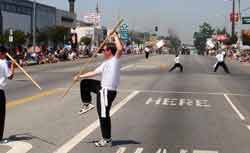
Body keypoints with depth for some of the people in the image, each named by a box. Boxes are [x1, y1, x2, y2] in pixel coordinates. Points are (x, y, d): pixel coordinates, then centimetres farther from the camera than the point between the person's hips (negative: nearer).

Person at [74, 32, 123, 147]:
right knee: (85, 83, 20)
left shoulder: (115, 59, -12)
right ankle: (87, 104, 25)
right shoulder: (105, 63, 15)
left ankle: (107, 140, 10)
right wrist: (80, 76, 23)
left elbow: (120, 48, -32)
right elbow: (94, 73, 22)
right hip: (103, 88, 9)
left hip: (107, 92, -9)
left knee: (104, 116, -2)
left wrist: (115, 37, -17)